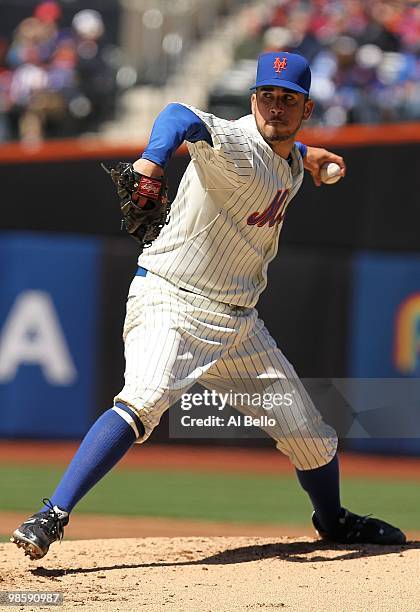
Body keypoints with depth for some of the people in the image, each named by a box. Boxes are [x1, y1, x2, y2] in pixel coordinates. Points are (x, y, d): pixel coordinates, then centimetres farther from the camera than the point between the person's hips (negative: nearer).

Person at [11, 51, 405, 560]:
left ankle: (334, 522, 39)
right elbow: (184, 118, -43)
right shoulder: (234, 146, -17)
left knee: (308, 432, 12)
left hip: (236, 321, 8)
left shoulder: (288, 164, 8)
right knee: (144, 400, -33)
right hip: (171, 303, -8)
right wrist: (153, 159, -61)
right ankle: (52, 517, -35)